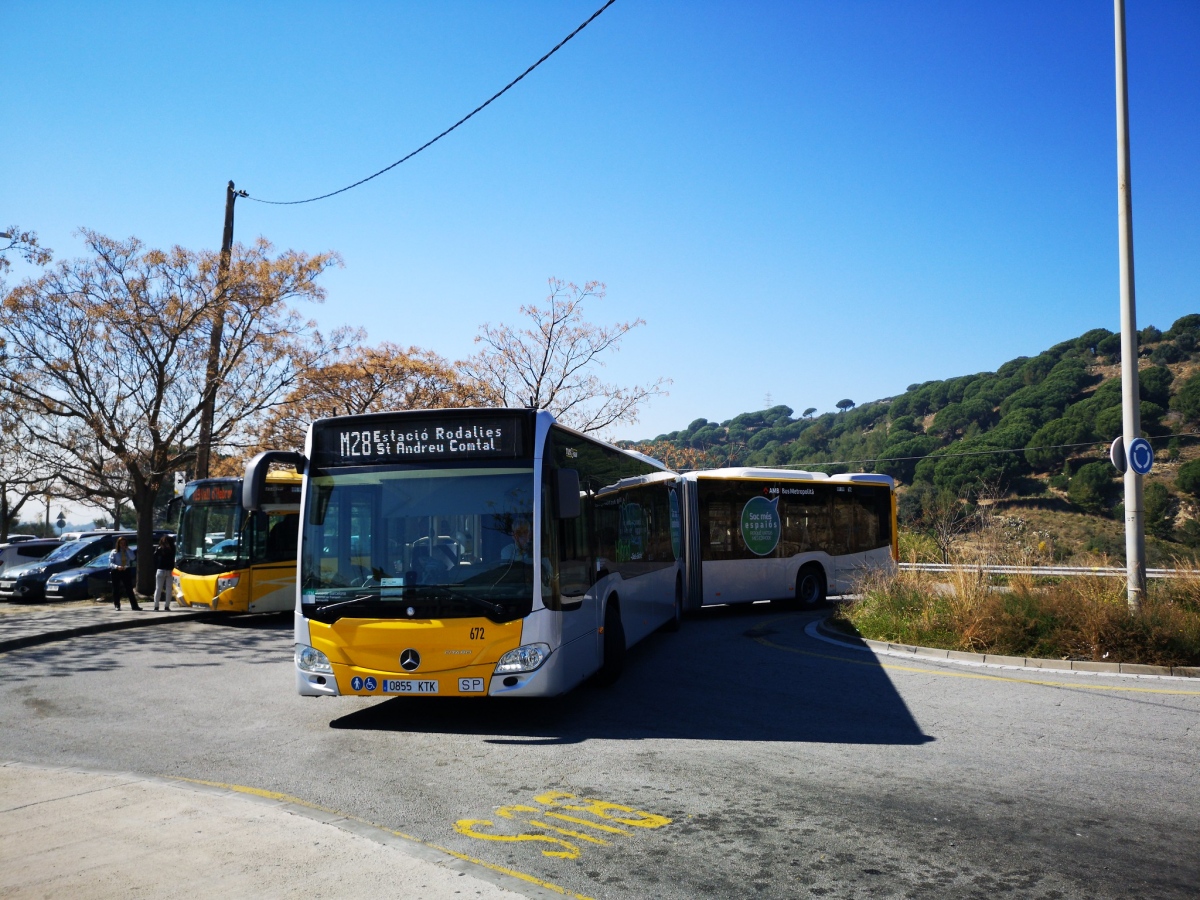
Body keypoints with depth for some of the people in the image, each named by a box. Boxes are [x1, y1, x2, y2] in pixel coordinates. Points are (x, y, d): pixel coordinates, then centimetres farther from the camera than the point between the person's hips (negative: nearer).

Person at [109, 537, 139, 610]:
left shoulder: (129, 551, 7)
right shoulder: (114, 552, -1)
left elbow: (132, 558, -13)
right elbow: (110, 563, -7)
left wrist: (127, 549, -12)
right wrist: (117, 566, -25)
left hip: (126, 571, 2)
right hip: (116, 571, -2)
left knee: (129, 589, 1)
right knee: (116, 589, 3)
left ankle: (134, 605, 0)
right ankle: (117, 605, 12)